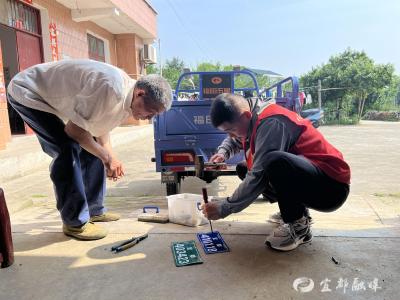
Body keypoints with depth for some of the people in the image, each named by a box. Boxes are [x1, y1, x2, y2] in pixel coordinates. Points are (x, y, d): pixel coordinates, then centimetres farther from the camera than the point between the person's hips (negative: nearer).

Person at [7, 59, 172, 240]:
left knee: (91, 149, 2)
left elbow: (101, 129, 6)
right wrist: (107, 157, -21)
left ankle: (94, 210, 15)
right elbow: (74, 129, -28)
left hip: (54, 98, 9)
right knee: (68, 150, -21)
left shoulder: (127, 99, -5)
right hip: (27, 93, -8)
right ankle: (75, 222, -8)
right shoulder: (111, 88, -35)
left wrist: (112, 159, -8)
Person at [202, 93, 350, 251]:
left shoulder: (270, 123, -23)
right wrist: (222, 153, -1)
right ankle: (295, 209, 14)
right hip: (309, 175, 9)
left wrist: (224, 207, -20)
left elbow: (259, 177, -28)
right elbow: (234, 140, 22)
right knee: (244, 170, 10)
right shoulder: (252, 117, 3)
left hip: (332, 186, -9)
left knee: (275, 162, -37)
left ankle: (299, 226, -12)